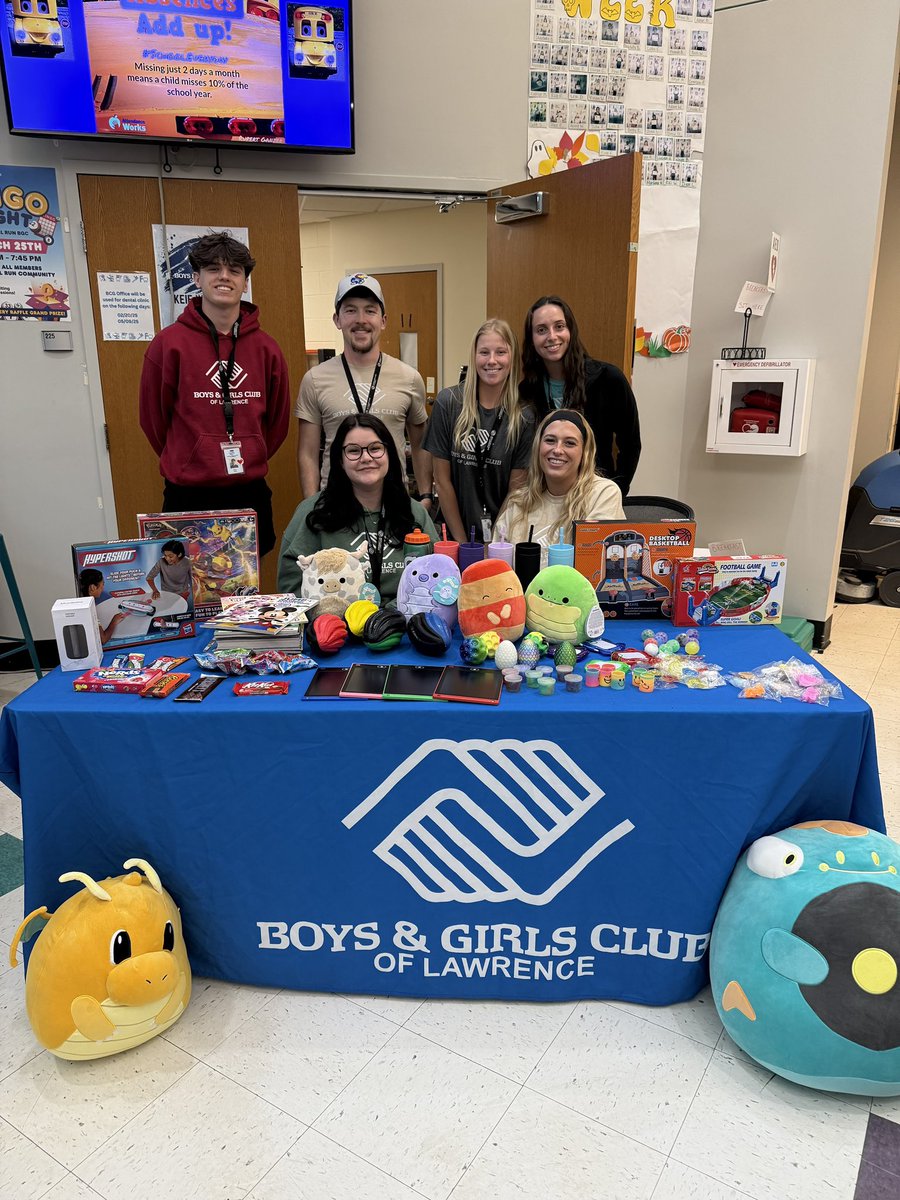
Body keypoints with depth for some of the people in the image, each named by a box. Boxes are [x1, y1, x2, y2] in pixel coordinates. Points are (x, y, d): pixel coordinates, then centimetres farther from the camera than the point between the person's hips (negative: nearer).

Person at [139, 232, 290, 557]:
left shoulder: (266, 348, 5)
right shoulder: (169, 343, -4)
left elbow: (278, 420, 13)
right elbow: (153, 417, 3)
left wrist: (248, 460, 12)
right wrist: (187, 463, 10)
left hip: (251, 494, 3)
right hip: (189, 497, -3)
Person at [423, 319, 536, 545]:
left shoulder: (524, 416, -6)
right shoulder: (447, 402, -8)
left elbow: (516, 487, -3)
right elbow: (442, 479, -6)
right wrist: (462, 542, -8)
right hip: (456, 534, 0)